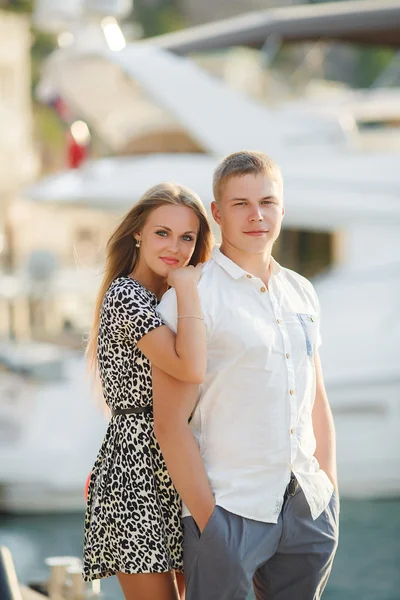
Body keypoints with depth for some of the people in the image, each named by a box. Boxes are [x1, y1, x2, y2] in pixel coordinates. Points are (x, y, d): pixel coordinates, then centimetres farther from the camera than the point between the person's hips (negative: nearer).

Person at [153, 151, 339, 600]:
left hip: (309, 511, 6)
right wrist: (208, 520, -13)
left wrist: (330, 490, 11)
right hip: (230, 511, -5)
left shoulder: (301, 293, 13)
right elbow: (170, 423, -10)